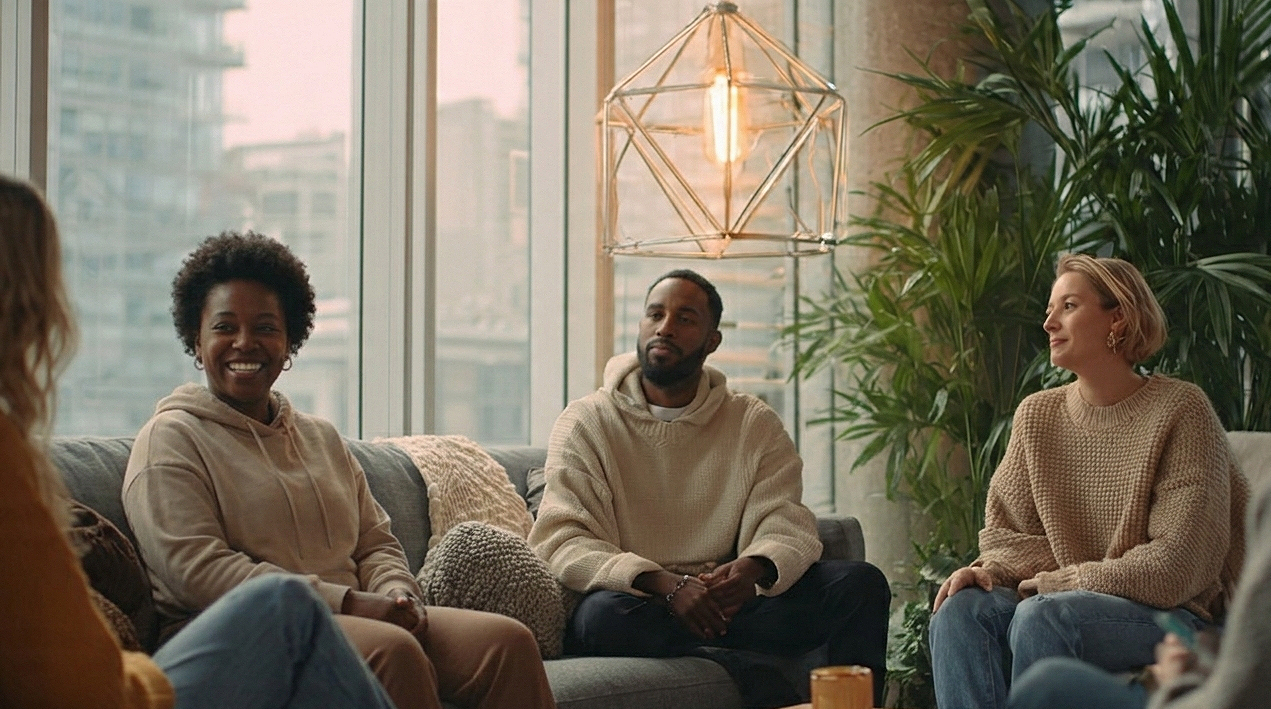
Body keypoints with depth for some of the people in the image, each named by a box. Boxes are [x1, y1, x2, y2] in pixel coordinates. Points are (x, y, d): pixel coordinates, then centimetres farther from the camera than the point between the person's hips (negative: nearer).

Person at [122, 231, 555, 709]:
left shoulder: (322, 438, 25)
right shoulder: (171, 440, 3)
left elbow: (375, 543, 24)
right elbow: (197, 571, -11)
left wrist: (397, 596, -3)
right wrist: (347, 602, -16)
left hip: (353, 619, 7)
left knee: (508, 641, -18)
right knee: (392, 649, -36)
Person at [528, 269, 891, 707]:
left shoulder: (756, 425, 10)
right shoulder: (586, 424, 2)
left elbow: (785, 526, 0)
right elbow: (562, 543, -10)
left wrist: (754, 569, -26)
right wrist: (667, 585, -26)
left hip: (728, 601, 3)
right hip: (641, 609, -3)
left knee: (860, 583, -15)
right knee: (604, 614, -36)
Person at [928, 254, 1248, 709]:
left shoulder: (1181, 411, -8)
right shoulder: (1036, 415, 9)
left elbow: (1175, 567, -12)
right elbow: (1006, 531, 14)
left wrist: (1055, 582, -10)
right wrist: (988, 570, -10)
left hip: (1167, 617, -5)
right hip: (1070, 605, 5)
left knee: (1040, 617, -32)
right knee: (960, 610, -23)